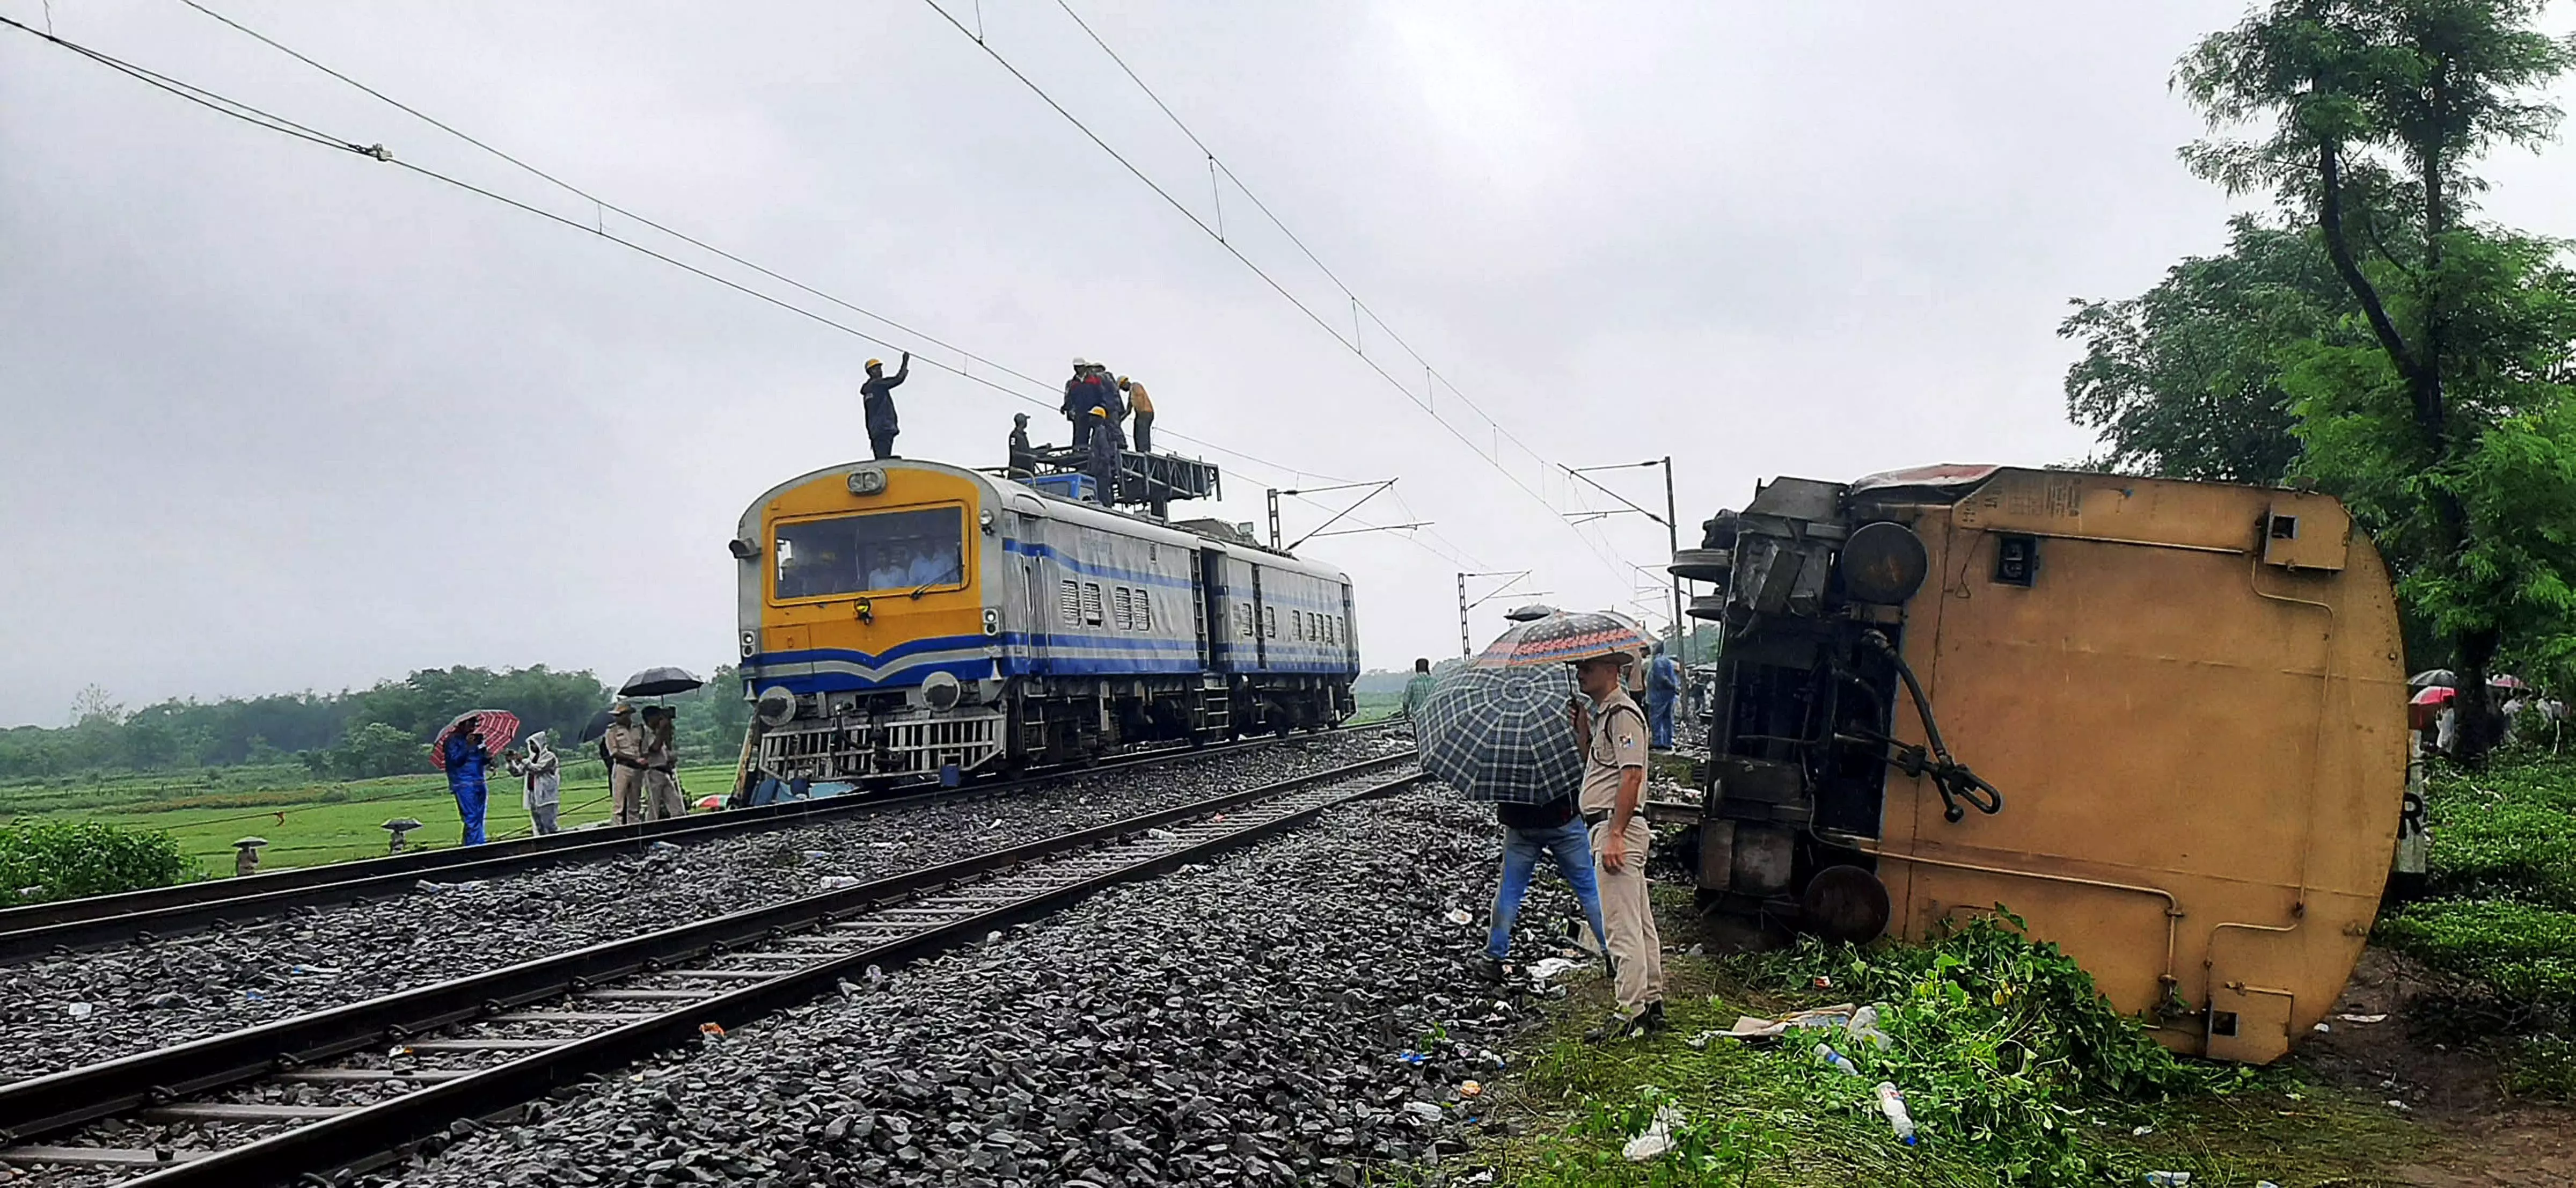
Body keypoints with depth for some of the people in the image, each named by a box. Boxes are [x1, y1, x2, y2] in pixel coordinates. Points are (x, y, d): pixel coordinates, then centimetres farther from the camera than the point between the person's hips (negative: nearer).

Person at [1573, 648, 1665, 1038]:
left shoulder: (1622, 713, -13)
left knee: (1622, 925, -9)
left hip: (1618, 827, -11)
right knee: (1640, 923, 14)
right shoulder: (1602, 712, 18)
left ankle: (1631, 1012, -6)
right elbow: (1594, 764, 25)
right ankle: (1652, 1005, 21)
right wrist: (1582, 726, 13)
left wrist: (1615, 835, -24)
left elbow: (1632, 775, -21)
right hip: (1611, 829, 11)